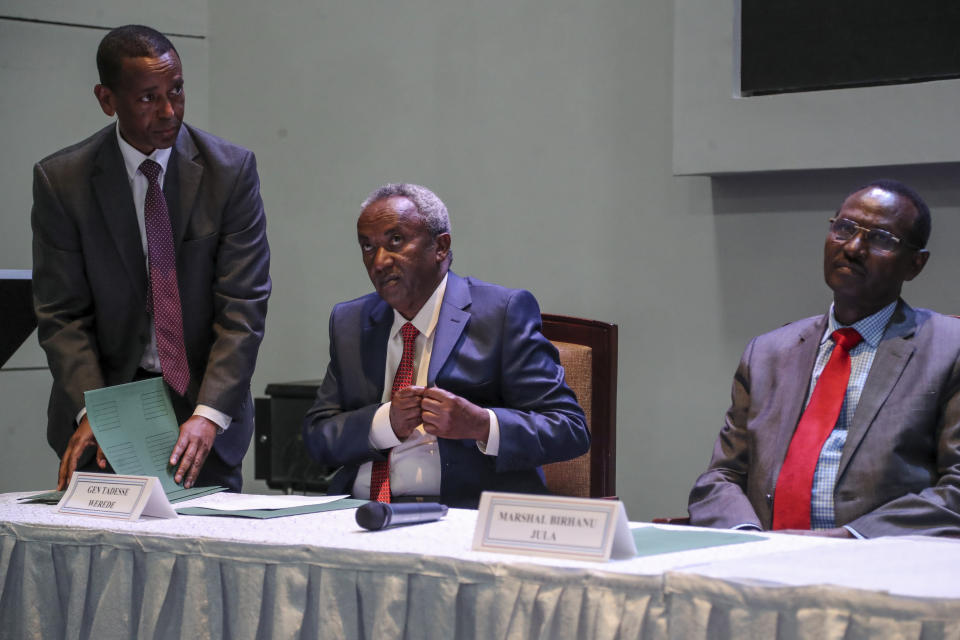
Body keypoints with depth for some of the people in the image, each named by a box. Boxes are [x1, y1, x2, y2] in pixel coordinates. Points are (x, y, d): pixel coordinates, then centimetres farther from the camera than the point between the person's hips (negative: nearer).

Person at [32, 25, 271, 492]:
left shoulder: (231, 170, -6)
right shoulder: (61, 180, -5)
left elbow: (242, 307, -11)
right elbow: (62, 315, -6)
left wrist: (208, 415, -23)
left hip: (205, 400, 0)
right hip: (106, 390, 0)